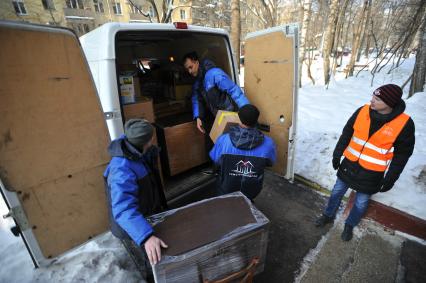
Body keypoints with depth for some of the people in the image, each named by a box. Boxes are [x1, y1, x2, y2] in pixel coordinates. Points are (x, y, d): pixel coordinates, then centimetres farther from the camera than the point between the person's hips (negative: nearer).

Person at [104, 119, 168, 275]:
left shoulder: (134, 150, -12)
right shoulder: (122, 171, -39)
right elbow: (124, 210, -51)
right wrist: (147, 237, -61)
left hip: (150, 213, 9)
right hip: (133, 230, -9)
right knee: (156, 265, 15)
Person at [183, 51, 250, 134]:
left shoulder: (213, 73, -21)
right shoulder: (196, 83, 6)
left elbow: (233, 90, -30)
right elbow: (196, 100, 6)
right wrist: (198, 117, -11)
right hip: (215, 117, 8)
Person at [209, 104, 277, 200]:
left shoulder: (223, 140, -25)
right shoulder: (268, 143, -22)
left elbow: (214, 160, -4)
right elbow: (270, 163, 0)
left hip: (226, 191, -1)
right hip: (252, 192, 2)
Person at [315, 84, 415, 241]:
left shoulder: (404, 123, -16)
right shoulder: (362, 111, -10)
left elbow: (402, 153, -7)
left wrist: (390, 179, -6)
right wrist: (337, 154, 3)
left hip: (372, 173, -2)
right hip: (350, 163, 3)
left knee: (361, 202, 14)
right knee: (337, 191, 16)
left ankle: (349, 225, 40)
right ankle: (328, 215, 40)